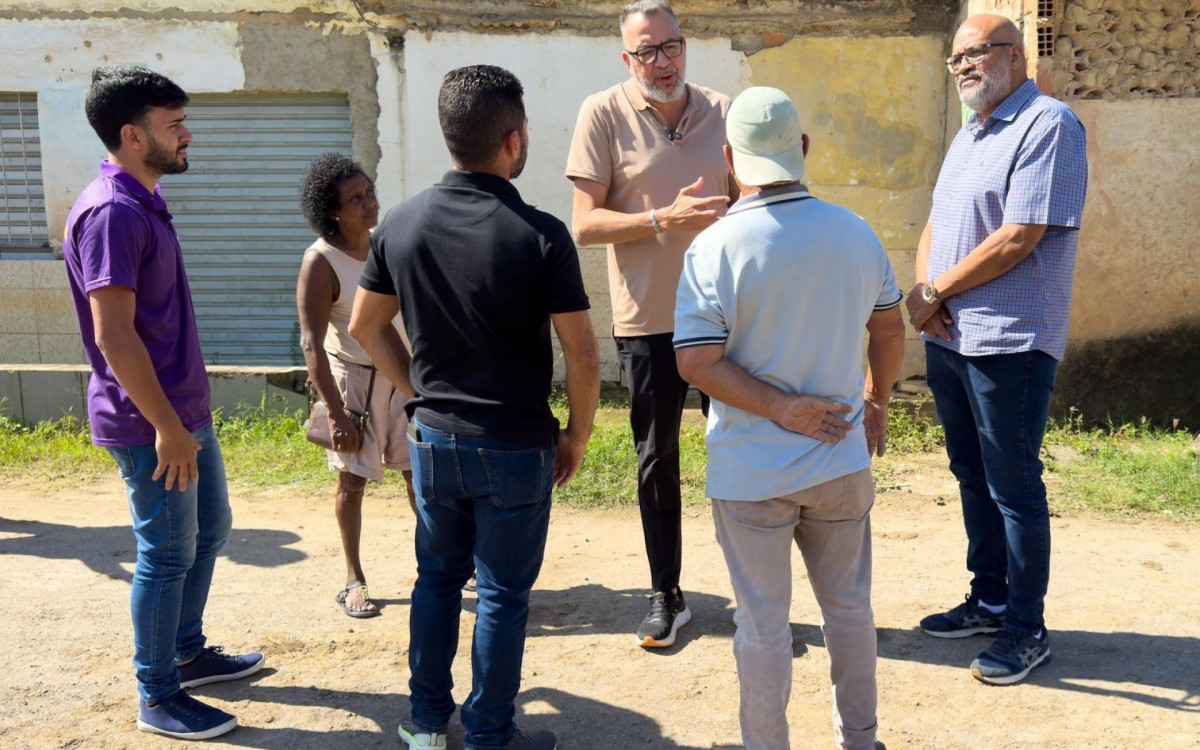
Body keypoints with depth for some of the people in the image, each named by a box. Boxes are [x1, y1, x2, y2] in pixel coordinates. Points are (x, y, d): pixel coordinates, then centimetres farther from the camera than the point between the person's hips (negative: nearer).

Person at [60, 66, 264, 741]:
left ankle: (189, 652, 36)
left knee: (211, 529, 20)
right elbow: (114, 336, -25)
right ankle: (159, 698, 17)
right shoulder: (111, 212, -20)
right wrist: (165, 426, -22)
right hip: (151, 422, -10)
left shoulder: (145, 203, 11)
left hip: (186, 409, 10)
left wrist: (187, 417, 19)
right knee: (169, 552, 1)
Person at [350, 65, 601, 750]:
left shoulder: (401, 224, -3)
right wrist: (577, 436, 0)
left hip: (433, 438, 4)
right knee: (503, 595, 10)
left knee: (438, 578, 20)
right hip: (515, 448, -4)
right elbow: (583, 357, -14)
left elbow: (366, 327, 8)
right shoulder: (541, 236, -17)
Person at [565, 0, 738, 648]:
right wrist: (665, 217, -20)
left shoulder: (722, 112, 6)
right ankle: (666, 598, 24)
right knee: (656, 460, 9)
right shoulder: (603, 114, -4)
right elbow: (585, 224, -9)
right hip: (647, 319, -2)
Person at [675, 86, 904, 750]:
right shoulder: (856, 233, -2)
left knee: (763, 624, 9)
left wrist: (782, 409, -14)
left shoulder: (716, 246, -16)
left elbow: (695, 362, -21)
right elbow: (890, 329, 9)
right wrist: (875, 404, 23)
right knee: (849, 606, 20)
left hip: (753, 473, -4)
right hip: (842, 460, 4)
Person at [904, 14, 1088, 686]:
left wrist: (936, 292, -10)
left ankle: (1027, 629, 14)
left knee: (1013, 486, 0)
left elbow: (1019, 238, -19)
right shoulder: (969, 136, 16)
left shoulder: (1048, 124, -12)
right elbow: (935, 228, 17)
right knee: (973, 476, 17)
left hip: (1010, 343, -9)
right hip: (949, 338, 9)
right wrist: (925, 291, -4)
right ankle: (989, 599, 31)